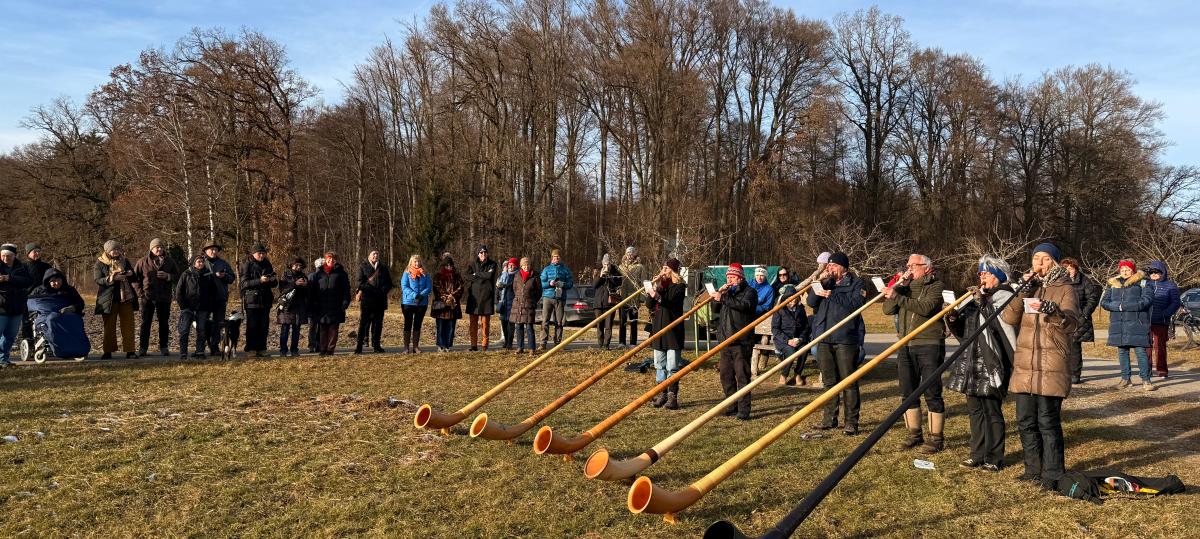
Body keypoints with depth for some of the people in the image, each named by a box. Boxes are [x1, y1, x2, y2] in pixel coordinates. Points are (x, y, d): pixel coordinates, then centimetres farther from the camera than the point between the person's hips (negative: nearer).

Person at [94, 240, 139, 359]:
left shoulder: (125, 261, 12)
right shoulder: (100, 263, 1)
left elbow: (135, 278, 16)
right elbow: (98, 280, -8)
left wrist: (130, 275, -8)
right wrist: (111, 279, -25)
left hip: (126, 297, 3)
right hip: (109, 299, -2)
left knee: (128, 325, -1)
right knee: (109, 326, 1)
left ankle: (129, 350, 1)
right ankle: (108, 352, 8)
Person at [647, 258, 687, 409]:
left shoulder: (679, 286, -4)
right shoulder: (660, 284, 13)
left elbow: (671, 302, -18)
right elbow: (648, 305, 7)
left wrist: (658, 295, -30)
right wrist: (654, 288, -6)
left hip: (673, 329, -6)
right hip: (658, 328, 6)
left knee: (672, 366, -6)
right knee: (659, 365, 9)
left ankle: (672, 396, -3)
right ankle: (661, 394, 16)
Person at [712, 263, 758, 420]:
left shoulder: (749, 291, -1)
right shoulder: (727, 291, 22)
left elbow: (744, 305, -22)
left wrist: (723, 298, -24)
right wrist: (719, 293, 0)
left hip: (741, 341, -7)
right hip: (725, 339, 7)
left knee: (742, 375, -8)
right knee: (726, 374, 10)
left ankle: (744, 410, -7)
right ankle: (732, 406, 19)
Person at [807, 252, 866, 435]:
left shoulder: (855, 283, 1)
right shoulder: (826, 283, 15)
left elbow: (858, 302, -16)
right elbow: (811, 302, 5)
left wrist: (832, 295, -16)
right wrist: (820, 282, -7)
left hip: (846, 339, -5)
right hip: (824, 339, 5)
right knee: (829, 381, 13)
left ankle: (851, 422, 1)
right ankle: (830, 419, 22)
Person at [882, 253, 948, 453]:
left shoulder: (936, 286, -1)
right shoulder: (905, 286, 16)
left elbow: (926, 307, -19)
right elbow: (888, 310, 4)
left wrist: (898, 297, -23)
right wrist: (898, 287, -6)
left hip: (929, 345, -6)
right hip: (906, 345, 6)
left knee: (932, 394, -4)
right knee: (907, 393, 10)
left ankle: (936, 438, 3)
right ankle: (914, 434, 21)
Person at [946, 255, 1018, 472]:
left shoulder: (1004, 296, -3)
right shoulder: (978, 297, 18)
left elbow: (1001, 322, -22)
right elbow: (963, 330, 18)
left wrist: (982, 302, -21)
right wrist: (954, 320, -2)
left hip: (992, 364, -8)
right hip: (972, 362, 8)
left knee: (992, 410, -4)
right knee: (975, 409, 11)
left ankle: (994, 458, 4)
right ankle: (978, 454, 19)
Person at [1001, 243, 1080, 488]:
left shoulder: (1064, 288, 1)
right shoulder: (1027, 286, 14)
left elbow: (1072, 323, -15)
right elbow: (1008, 318, 1)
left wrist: (1055, 312, -36)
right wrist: (1022, 291, -10)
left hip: (1051, 367, -5)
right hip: (1024, 366, 5)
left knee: (1048, 421, -6)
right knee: (1026, 421, 9)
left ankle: (1053, 475, 3)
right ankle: (1034, 469, 22)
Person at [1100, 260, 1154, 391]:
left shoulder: (1142, 284, 3)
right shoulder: (1113, 285, 14)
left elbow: (1147, 300, -12)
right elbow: (1104, 302, 7)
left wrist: (1124, 306, -17)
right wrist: (1117, 306, -13)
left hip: (1137, 324, -4)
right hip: (1118, 325, 4)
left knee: (1140, 351, -6)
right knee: (1122, 351, 9)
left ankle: (1146, 380, 2)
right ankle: (1125, 378, 18)